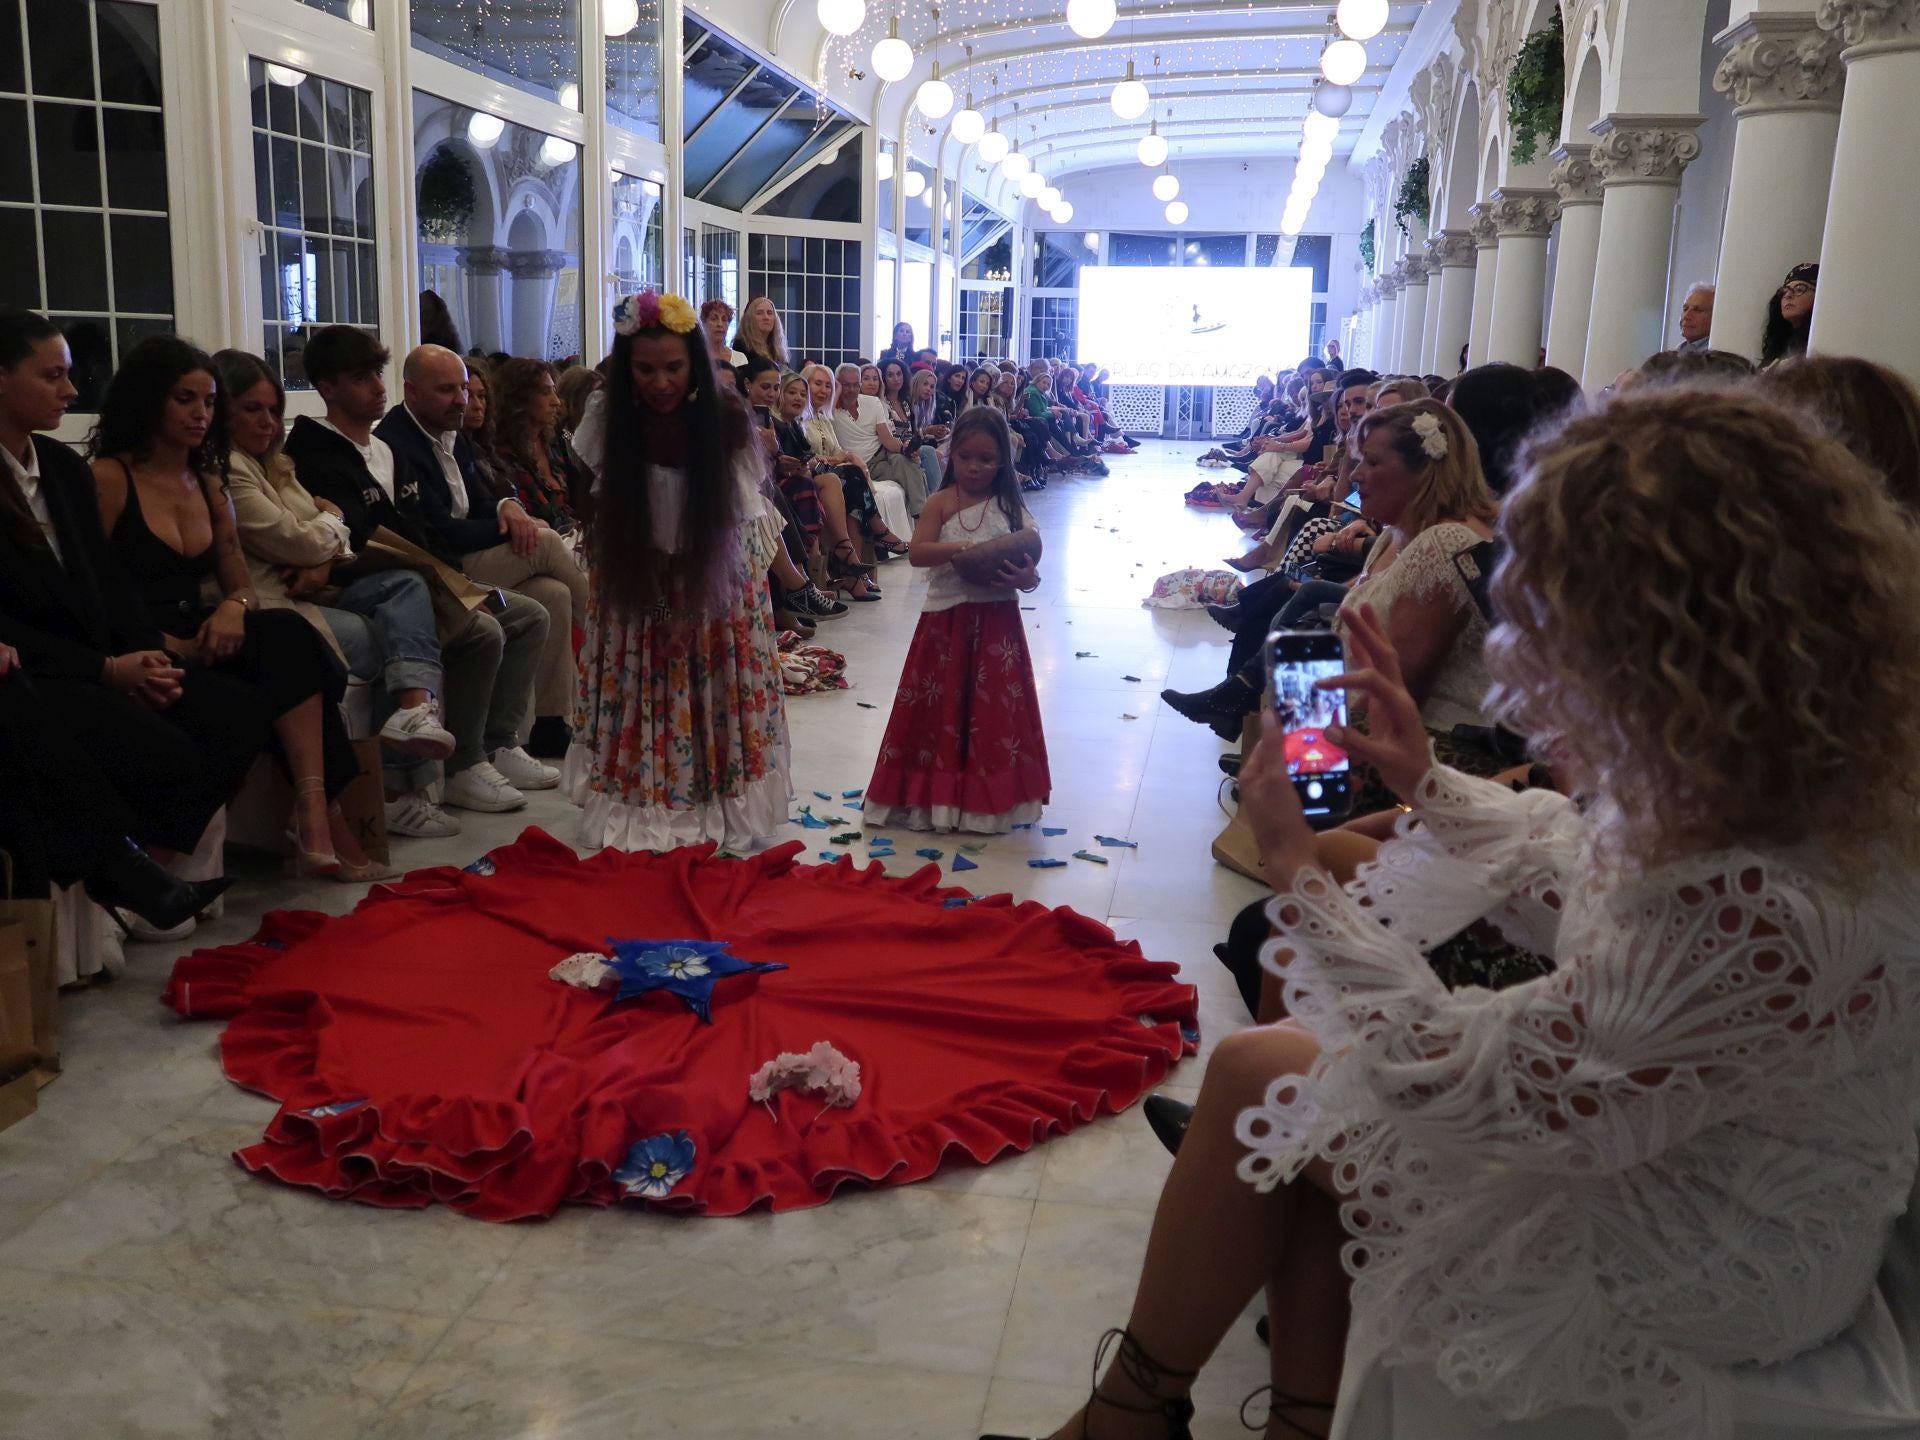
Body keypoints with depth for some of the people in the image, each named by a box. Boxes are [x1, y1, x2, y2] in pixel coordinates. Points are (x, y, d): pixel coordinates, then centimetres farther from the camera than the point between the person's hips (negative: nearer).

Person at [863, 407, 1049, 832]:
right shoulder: (942, 502, -1)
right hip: (947, 618, -1)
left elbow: (1029, 567, 2)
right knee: (941, 707, 5)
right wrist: (954, 548, -26)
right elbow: (917, 553, -10)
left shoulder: (1011, 507, 3)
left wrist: (1025, 578, -20)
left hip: (996, 621, 1)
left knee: (993, 709, 6)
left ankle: (989, 796, 19)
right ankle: (937, 792, 19)